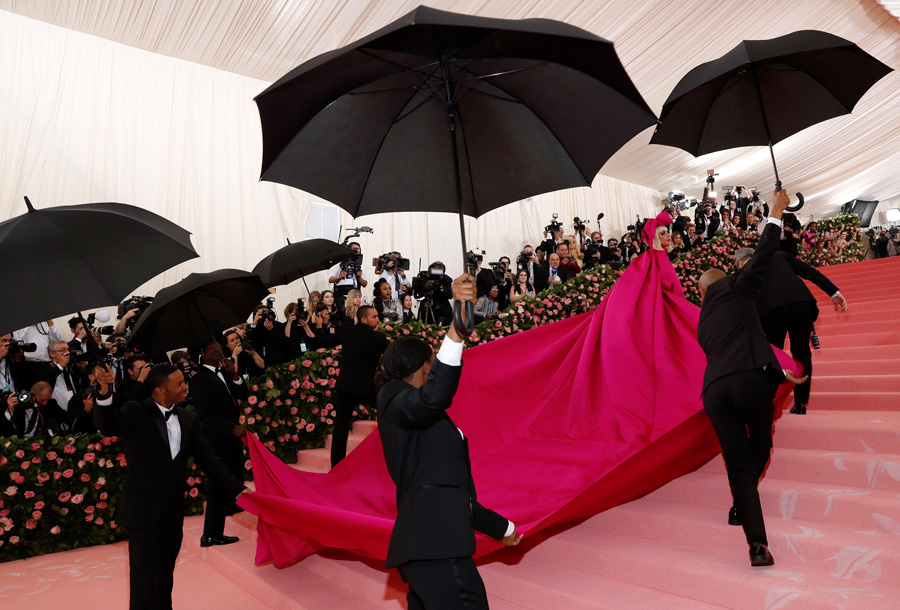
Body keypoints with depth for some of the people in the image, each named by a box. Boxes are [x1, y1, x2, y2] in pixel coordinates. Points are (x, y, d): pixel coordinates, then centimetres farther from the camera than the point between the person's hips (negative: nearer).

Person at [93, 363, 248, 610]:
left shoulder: (189, 419, 1)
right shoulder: (136, 413, -10)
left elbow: (208, 459, 3)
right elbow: (107, 426, -30)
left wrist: (237, 489, -3)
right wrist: (104, 394, -50)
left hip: (173, 512, 5)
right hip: (143, 510, -5)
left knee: (165, 573, 20)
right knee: (145, 575, 0)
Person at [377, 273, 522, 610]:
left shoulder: (428, 424, 26)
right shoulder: (393, 398, -1)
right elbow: (433, 396, -25)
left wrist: (500, 526, 37)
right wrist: (458, 324, -34)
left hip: (435, 543, 9)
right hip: (434, 545, -9)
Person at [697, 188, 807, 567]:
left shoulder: (703, 322, 29)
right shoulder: (737, 288, 14)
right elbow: (764, 255, 16)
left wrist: (780, 374, 42)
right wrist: (776, 214, 31)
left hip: (715, 389, 4)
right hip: (752, 377, -4)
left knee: (737, 463, 7)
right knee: (760, 444, 24)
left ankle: (757, 544, 0)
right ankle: (741, 506, 31)